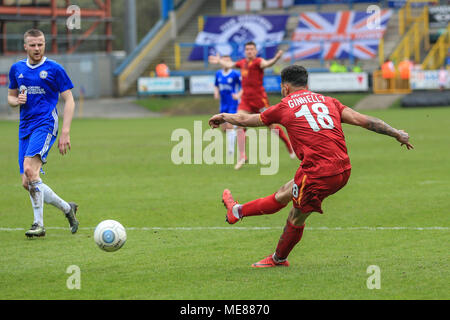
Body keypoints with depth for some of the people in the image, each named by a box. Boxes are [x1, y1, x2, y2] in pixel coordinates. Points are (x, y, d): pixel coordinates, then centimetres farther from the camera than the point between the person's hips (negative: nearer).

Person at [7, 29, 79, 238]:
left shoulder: (54, 69, -1)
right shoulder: (17, 69, 13)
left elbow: (69, 100, 0)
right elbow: (10, 97, 24)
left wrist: (65, 132, -9)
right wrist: (17, 101, -2)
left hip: (45, 124, -6)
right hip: (25, 128, 6)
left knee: (29, 169, -25)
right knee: (27, 183, 1)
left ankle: (39, 224, -20)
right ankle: (67, 208, 16)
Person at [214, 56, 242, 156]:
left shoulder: (235, 74, -10)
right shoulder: (218, 74, 7)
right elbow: (216, 85, 20)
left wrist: (238, 95, -18)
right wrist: (216, 93, 1)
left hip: (233, 104, -6)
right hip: (223, 104, 6)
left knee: (230, 126, -15)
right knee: (224, 128, 8)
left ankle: (231, 149, -11)